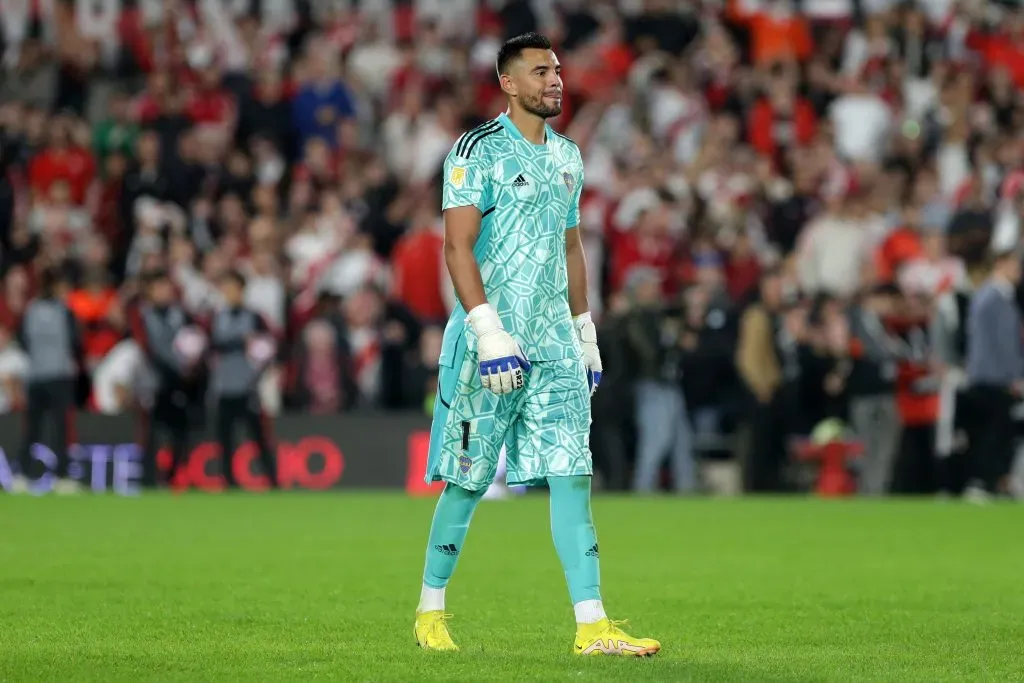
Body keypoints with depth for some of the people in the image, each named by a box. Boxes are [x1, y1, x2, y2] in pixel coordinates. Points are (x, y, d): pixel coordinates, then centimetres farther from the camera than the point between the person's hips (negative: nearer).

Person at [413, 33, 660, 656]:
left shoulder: (567, 156, 15)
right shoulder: (479, 150, -7)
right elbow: (458, 247, -14)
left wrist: (586, 334, 19)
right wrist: (489, 332, -22)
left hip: (555, 342, 6)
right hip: (492, 342, -6)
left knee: (572, 476, -4)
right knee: (469, 479, 2)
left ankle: (592, 627, -9)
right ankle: (430, 610, 19)